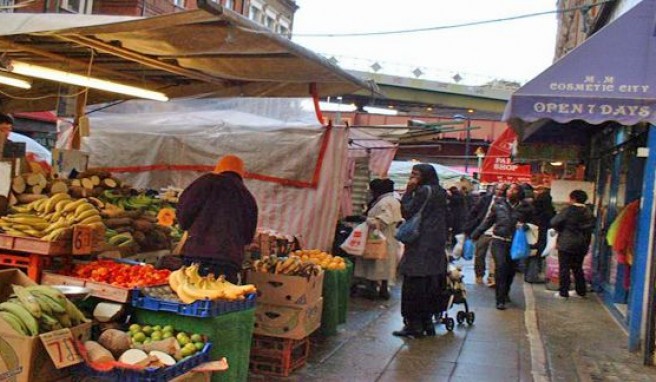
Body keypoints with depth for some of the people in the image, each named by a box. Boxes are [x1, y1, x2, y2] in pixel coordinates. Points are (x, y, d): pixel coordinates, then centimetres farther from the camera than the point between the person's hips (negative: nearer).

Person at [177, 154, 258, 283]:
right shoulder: (249, 198, 20)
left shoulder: (209, 182, 6)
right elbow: (248, 237, 20)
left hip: (197, 254, -4)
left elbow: (185, 212, 0)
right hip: (230, 261, 4)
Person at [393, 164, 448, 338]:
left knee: (414, 286, -4)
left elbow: (407, 212, -12)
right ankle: (427, 322, 18)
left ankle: (414, 325, -2)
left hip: (420, 247, -9)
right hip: (436, 247, 9)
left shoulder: (424, 191, -13)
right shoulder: (440, 192, 14)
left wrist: (409, 191, -6)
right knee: (429, 287, 12)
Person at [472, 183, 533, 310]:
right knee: (501, 267, -16)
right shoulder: (498, 204, 5)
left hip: (514, 243, 1)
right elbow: (488, 222, 10)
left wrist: (524, 226, -12)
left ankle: (505, 293, 36)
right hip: (498, 241, -1)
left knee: (511, 269, 8)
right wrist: (475, 235, 7)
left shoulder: (525, 207, 3)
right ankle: (500, 300, -10)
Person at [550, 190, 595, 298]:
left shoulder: (568, 210, -14)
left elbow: (554, 222, -15)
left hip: (566, 244, -6)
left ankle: (563, 292, 1)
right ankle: (581, 291, 21)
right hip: (582, 245, 6)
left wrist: (561, 230, 2)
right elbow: (591, 226, 9)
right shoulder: (588, 212, 3)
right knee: (578, 268, 17)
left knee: (564, 268, 1)